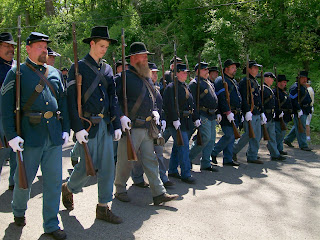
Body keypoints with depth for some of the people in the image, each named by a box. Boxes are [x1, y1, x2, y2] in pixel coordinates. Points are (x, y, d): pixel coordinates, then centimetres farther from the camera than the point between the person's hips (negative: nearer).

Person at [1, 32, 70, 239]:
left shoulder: (54, 73, 15)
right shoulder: (17, 73, 1)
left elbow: (63, 101, 17)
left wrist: (66, 129, 10)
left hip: (54, 134, 4)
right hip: (30, 134, -4)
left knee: (54, 180, 5)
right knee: (25, 178, 8)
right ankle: (18, 211, 37)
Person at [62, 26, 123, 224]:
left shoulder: (107, 69, 13)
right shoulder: (78, 68, -5)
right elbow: (71, 100, -10)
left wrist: (117, 124, 9)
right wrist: (78, 128, -15)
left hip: (105, 124, 6)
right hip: (87, 125, -6)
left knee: (108, 166, 5)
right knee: (88, 166, -2)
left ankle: (103, 208, 16)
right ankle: (68, 189, 30)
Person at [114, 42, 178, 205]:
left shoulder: (146, 78, 16)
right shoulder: (124, 77, -9)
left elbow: (153, 98, 27)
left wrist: (155, 111, 9)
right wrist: (121, 116, -23)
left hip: (147, 128, 7)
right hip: (130, 127, -7)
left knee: (150, 160, 8)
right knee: (126, 161, 4)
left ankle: (159, 194, 12)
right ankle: (120, 190, 24)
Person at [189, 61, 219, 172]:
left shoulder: (209, 83, 21)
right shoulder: (194, 83, -7)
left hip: (211, 115, 9)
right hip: (203, 115, -9)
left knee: (211, 140, 7)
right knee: (205, 138, -14)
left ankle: (206, 164, 14)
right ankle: (188, 157, 1)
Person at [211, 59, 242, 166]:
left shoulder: (234, 81, 22)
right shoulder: (221, 81, -9)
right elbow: (221, 98, -19)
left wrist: (240, 113, 21)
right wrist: (228, 112, -24)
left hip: (235, 114, 9)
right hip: (227, 114, -9)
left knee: (231, 136, 9)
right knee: (229, 135, -12)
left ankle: (228, 159, 14)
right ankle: (213, 153, 3)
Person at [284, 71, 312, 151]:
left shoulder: (304, 87, 18)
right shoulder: (295, 87, -13)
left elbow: (307, 98, 29)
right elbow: (293, 100, -20)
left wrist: (309, 107, 18)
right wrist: (299, 110, -22)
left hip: (304, 111, 10)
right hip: (299, 111, -10)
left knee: (297, 127, 16)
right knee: (301, 128, -6)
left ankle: (287, 139, 27)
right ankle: (303, 145, -1)